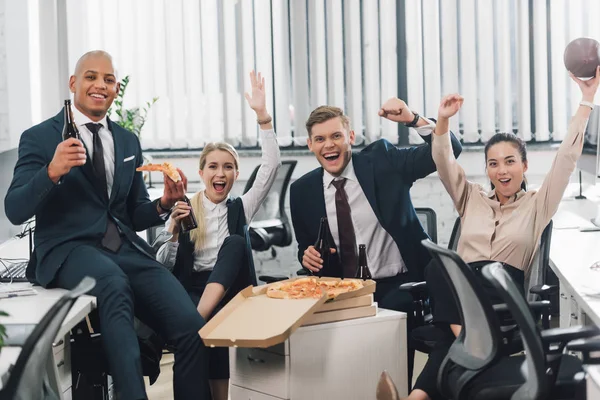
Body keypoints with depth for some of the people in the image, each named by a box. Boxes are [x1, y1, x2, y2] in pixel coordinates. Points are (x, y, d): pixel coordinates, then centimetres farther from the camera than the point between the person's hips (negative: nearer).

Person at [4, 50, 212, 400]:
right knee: (114, 283, -40)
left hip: (127, 250, 5)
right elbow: (15, 211, -6)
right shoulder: (39, 138, 4)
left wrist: (164, 203, -2)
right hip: (69, 250, -4)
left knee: (192, 327, -21)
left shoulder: (129, 142, 19)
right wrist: (52, 171, -24)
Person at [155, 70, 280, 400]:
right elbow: (163, 266, 5)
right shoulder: (183, 209, 9)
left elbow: (271, 166, -2)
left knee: (234, 242, -27)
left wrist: (263, 116, -10)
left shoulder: (240, 208, 11)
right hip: (190, 290, -1)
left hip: (228, 292, 2)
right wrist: (174, 232, -14)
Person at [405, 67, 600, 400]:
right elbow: (444, 163, 14)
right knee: (437, 267, -34)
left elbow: (567, 157, 8)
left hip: (505, 297, -2)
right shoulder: (471, 200, 25)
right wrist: (443, 121, -3)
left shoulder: (537, 204, 16)